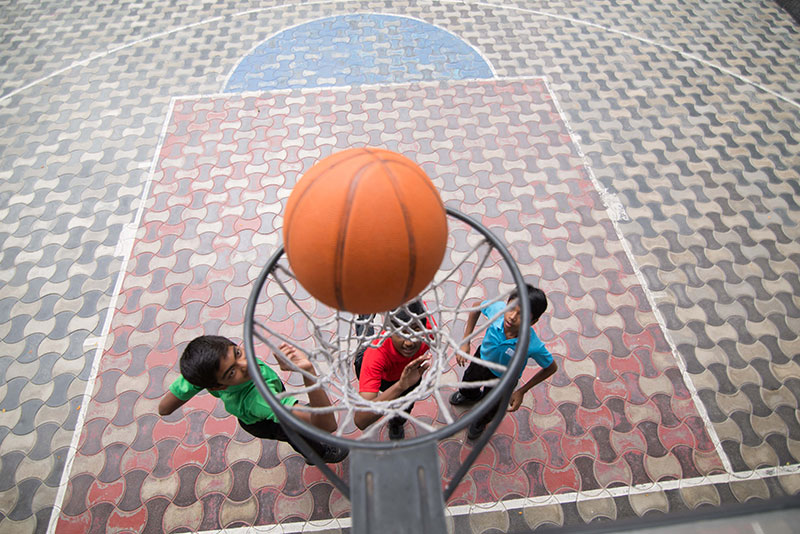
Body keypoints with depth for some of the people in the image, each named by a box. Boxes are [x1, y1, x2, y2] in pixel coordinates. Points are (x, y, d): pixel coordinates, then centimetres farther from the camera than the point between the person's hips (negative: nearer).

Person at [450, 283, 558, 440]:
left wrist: (521, 391, -16)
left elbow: (551, 368, -20)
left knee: (489, 408, 27)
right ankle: (471, 397, 75)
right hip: (482, 357, 3)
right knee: (468, 382, 35)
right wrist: (465, 342, -15)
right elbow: (477, 308, -13)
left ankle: (481, 422, 66)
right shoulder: (497, 309, -38)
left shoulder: (533, 346, -43)